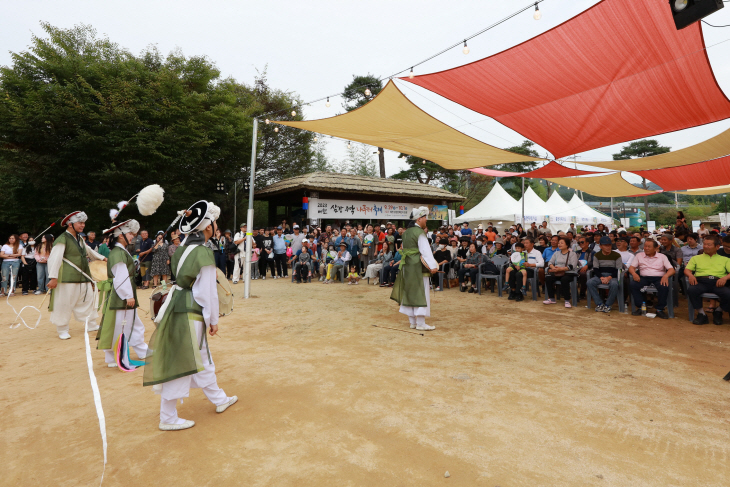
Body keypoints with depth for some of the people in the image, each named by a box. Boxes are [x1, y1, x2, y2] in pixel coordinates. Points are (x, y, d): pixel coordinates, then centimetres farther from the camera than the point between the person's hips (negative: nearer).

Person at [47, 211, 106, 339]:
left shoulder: (80, 239, 13)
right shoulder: (62, 239, -13)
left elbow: (88, 251, 31)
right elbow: (54, 259, -19)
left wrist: (102, 258, 28)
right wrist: (53, 278, -23)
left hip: (83, 278, 8)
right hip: (67, 279, -8)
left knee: (87, 301, 15)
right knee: (64, 304, 1)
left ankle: (92, 325, 28)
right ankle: (62, 330, 16)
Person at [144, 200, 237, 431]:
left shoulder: (184, 247, 7)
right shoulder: (204, 253, -19)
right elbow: (208, 291, -16)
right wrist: (213, 320, -6)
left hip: (178, 306, 10)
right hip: (189, 313, -10)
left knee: (200, 358, 21)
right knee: (181, 365, 4)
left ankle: (219, 399, 39)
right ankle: (168, 419, 20)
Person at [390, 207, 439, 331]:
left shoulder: (406, 232, 11)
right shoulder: (420, 233, -14)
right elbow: (426, 251, -20)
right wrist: (433, 266, -23)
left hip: (407, 266, 8)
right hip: (418, 267, -8)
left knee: (410, 293, 11)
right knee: (420, 293, -3)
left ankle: (412, 321, 19)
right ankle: (421, 323, 0)